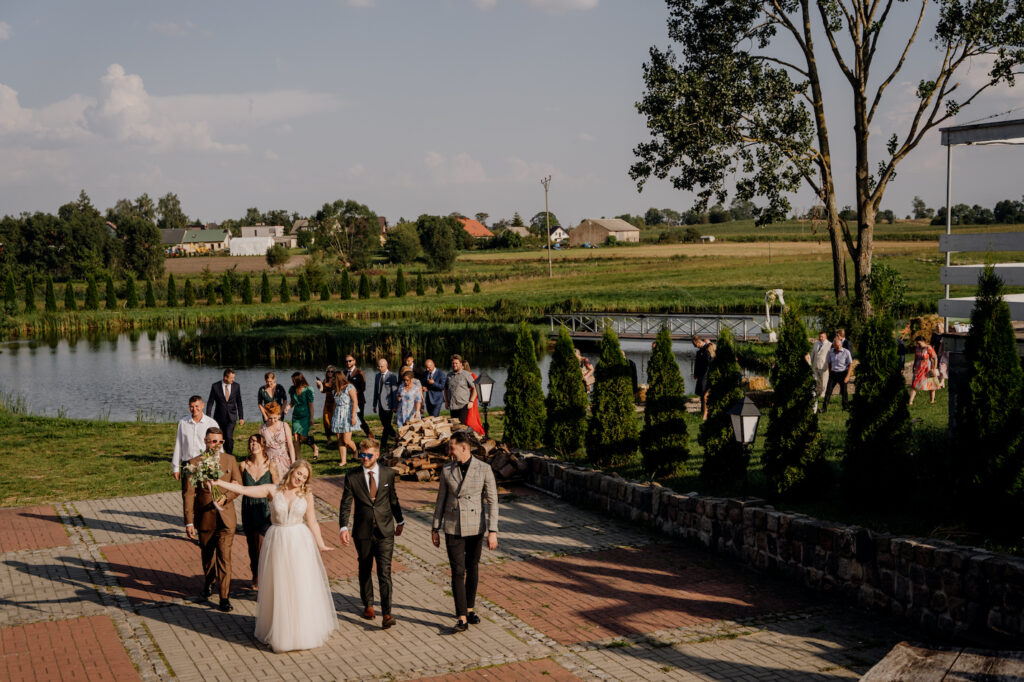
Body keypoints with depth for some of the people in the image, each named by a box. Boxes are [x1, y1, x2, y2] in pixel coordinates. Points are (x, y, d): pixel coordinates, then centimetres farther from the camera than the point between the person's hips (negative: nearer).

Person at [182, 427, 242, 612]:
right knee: (207, 555, 18)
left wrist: (224, 498, -17)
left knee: (224, 557, -4)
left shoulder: (230, 460, 0)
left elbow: (239, 486, 3)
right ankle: (208, 584, 43)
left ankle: (224, 597, 6)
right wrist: (189, 522, -9)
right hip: (205, 518, 0)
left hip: (226, 517, 0)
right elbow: (188, 494, -6)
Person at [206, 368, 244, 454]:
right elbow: (210, 402, -2)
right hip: (219, 417, 0)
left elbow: (239, 402, 5)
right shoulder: (215, 386, -7)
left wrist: (241, 417, 4)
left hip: (231, 416, 0)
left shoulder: (236, 386, -2)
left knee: (229, 437, -15)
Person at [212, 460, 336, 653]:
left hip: (300, 543, 0)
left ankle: (303, 631, 20)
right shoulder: (273, 490, -1)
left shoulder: (306, 496, 1)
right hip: (277, 543, 0)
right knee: (278, 589, 6)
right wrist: (218, 483, -12)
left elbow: (312, 523, 5)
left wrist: (320, 544, 1)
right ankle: (280, 631, 19)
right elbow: (244, 490, -5)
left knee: (301, 587, 5)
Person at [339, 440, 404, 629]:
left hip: (385, 530, -1)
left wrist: (399, 521, 22)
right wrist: (344, 528, -16)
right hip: (363, 532, 1)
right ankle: (368, 605, 33)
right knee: (365, 570, 15)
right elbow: (345, 505, -4)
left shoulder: (388, 474, 0)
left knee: (385, 571, -9)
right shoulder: (352, 477, -3)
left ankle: (386, 614, -10)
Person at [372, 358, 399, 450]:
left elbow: (395, 392, -9)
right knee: (385, 425, 10)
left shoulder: (392, 376, -7)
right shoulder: (377, 376, 13)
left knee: (387, 425, -7)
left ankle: (383, 445, -2)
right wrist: (374, 405, 14)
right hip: (380, 405, 7)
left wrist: (395, 406, -12)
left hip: (388, 405, -7)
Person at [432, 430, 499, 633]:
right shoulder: (447, 469, -1)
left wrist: (493, 531, -13)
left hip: (475, 527, -1)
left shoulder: (484, 469, -9)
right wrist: (435, 528, 6)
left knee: (472, 569, 13)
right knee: (457, 572, -6)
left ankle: (469, 609, 32)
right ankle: (462, 619, -7)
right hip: (453, 527, 1)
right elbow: (441, 500, 7)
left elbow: (492, 501, -8)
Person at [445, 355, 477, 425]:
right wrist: (446, 401, 13)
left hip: (463, 406, -5)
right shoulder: (449, 376, 15)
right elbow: (445, 389, 25)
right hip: (452, 406, 5)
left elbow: (475, 388, -3)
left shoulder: (466, 374, -1)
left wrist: (471, 401, -11)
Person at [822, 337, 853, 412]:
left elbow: (850, 364, -6)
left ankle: (846, 407, 24)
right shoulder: (830, 352, 2)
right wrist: (830, 374, 14)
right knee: (828, 390, -4)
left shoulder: (846, 352, -10)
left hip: (842, 373, -3)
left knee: (844, 391, 7)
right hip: (833, 373, 3)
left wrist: (848, 376, -11)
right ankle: (824, 408, -3)